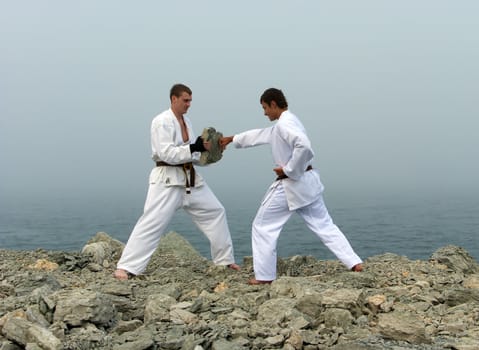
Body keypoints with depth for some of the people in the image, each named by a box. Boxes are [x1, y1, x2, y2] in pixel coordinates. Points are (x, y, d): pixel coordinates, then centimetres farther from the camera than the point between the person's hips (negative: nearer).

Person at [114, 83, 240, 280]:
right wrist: (194, 148, -27)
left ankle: (225, 259, 22)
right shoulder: (162, 122, -13)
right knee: (152, 222, -12)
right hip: (168, 180, -8)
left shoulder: (185, 121, 13)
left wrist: (206, 151, -1)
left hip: (190, 179, 8)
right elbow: (166, 154, -22)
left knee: (215, 211, 10)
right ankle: (125, 267, -7)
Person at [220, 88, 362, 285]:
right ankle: (354, 263, 5)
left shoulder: (284, 123, -16)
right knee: (324, 225, 11)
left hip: (291, 184, -9)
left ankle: (265, 276, 8)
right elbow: (259, 135, 27)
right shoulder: (286, 123, 16)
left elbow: (304, 146, -31)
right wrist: (232, 139, 32)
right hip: (307, 182, 10)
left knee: (263, 227, 4)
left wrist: (288, 170, -21)